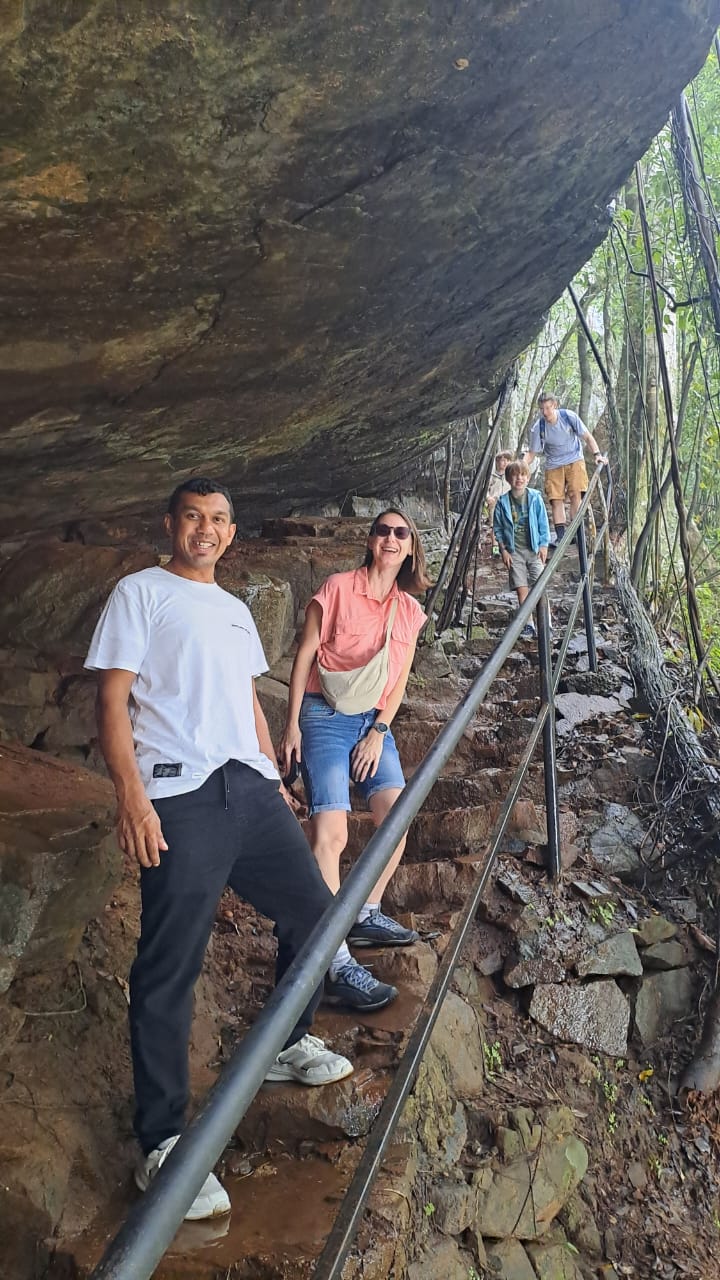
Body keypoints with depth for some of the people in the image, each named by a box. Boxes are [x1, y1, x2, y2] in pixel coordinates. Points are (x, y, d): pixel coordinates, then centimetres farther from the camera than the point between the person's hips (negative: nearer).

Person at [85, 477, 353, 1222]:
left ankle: (285, 1047, 35)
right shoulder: (140, 593, 3)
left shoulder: (235, 610, 23)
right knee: (170, 965, -5)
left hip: (251, 789, 7)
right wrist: (131, 795, -17)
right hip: (180, 797, -7)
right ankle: (162, 1145, 6)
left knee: (312, 913, 12)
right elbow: (112, 700, -5)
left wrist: (275, 784, 19)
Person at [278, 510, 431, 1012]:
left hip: (375, 720, 6)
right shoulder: (338, 588, -4)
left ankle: (366, 915, 12)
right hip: (325, 716, -5)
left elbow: (399, 679, 10)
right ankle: (337, 964, -18)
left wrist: (380, 730, -3)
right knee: (331, 830, -16)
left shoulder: (409, 611, 10)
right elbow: (305, 655, -3)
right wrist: (292, 725, -6)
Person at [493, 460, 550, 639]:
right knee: (521, 589, 0)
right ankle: (528, 626, 6)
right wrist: (503, 550, 0)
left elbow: (543, 524, 2)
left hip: (534, 549, -1)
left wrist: (543, 545, -3)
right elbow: (498, 529, 6)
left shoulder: (535, 497, -2)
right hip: (514, 551, 1)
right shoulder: (503, 502, 0)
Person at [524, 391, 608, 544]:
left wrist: (597, 454, -17)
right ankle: (561, 537, -8)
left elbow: (587, 437, -4)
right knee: (556, 500, -8)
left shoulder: (569, 416, -15)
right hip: (553, 465, 1)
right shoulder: (537, 428, -14)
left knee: (576, 494, -16)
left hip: (575, 460, -1)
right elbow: (532, 453, -4)